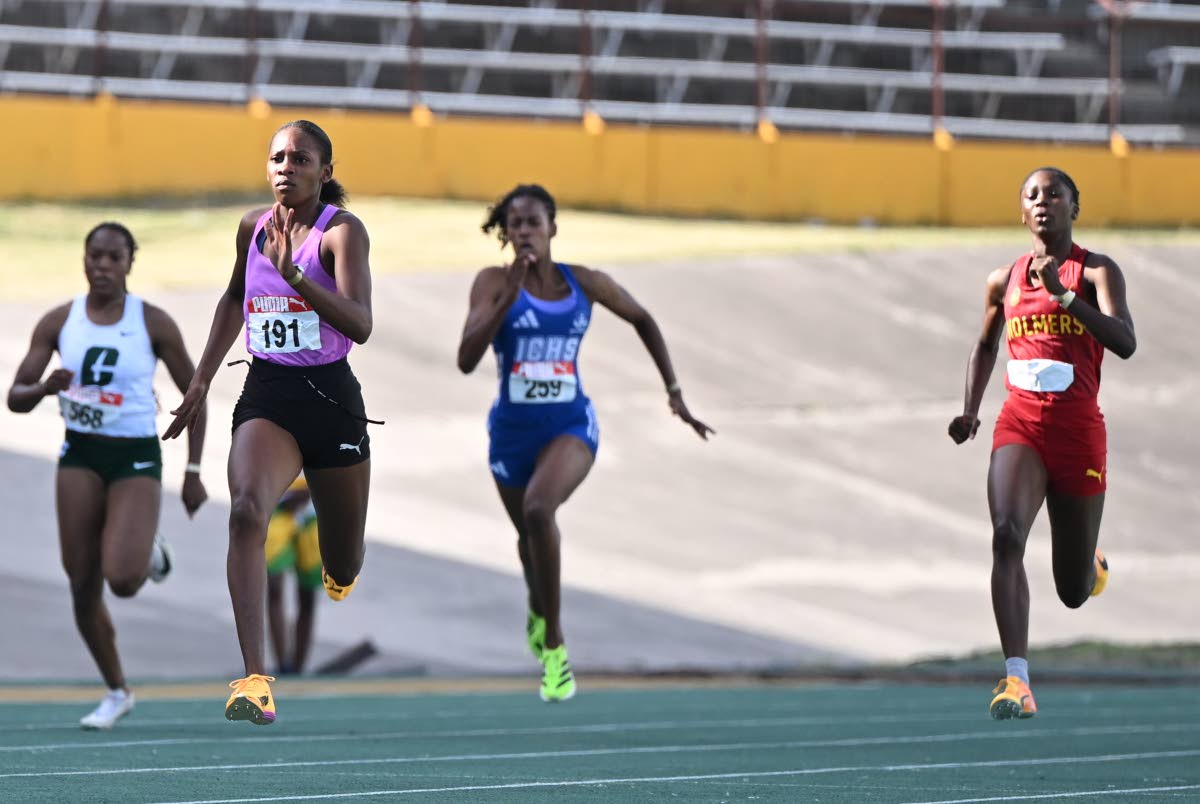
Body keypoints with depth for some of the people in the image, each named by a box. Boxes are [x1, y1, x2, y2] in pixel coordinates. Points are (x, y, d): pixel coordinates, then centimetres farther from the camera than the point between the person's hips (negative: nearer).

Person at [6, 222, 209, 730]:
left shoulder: (153, 324, -4)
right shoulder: (58, 322, 1)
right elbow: (16, 398, 0)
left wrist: (193, 471, 0)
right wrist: (45, 388, -23)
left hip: (136, 458, -3)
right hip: (81, 454, 3)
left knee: (122, 580, -21)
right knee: (83, 588, -1)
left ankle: (151, 553, 17)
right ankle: (117, 693, 18)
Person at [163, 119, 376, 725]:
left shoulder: (342, 231, -10)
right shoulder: (253, 226, 5)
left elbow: (360, 324, -24)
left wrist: (292, 273, -34)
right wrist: (201, 380, 21)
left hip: (330, 396, -2)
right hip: (265, 396, 2)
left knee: (343, 572, 11)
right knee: (247, 511, -29)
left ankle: (340, 567, 54)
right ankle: (254, 680, -37)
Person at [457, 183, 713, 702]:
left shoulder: (584, 284, -3)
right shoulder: (494, 283, -9)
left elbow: (642, 320, 15)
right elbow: (466, 360, -21)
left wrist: (674, 391, 12)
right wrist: (508, 297, -28)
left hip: (570, 426, -1)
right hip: (513, 430, 1)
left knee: (539, 509, -31)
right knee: (530, 535, 21)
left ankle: (552, 643, -21)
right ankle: (538, 609, 58)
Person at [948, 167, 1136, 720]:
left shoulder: (1097, 271, -1)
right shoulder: (1005, 280, 10)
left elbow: (1124, 343, -17)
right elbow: (986, 345, 28)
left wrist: (1064, 295, -26)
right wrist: (970, 409, 15)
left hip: (1078, 432, -2)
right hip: (1019, 425, 2)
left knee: (1074, 592, 7)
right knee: (1007, 535, -26)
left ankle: (1093, 566, 47)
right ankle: (1016, 679, -30)